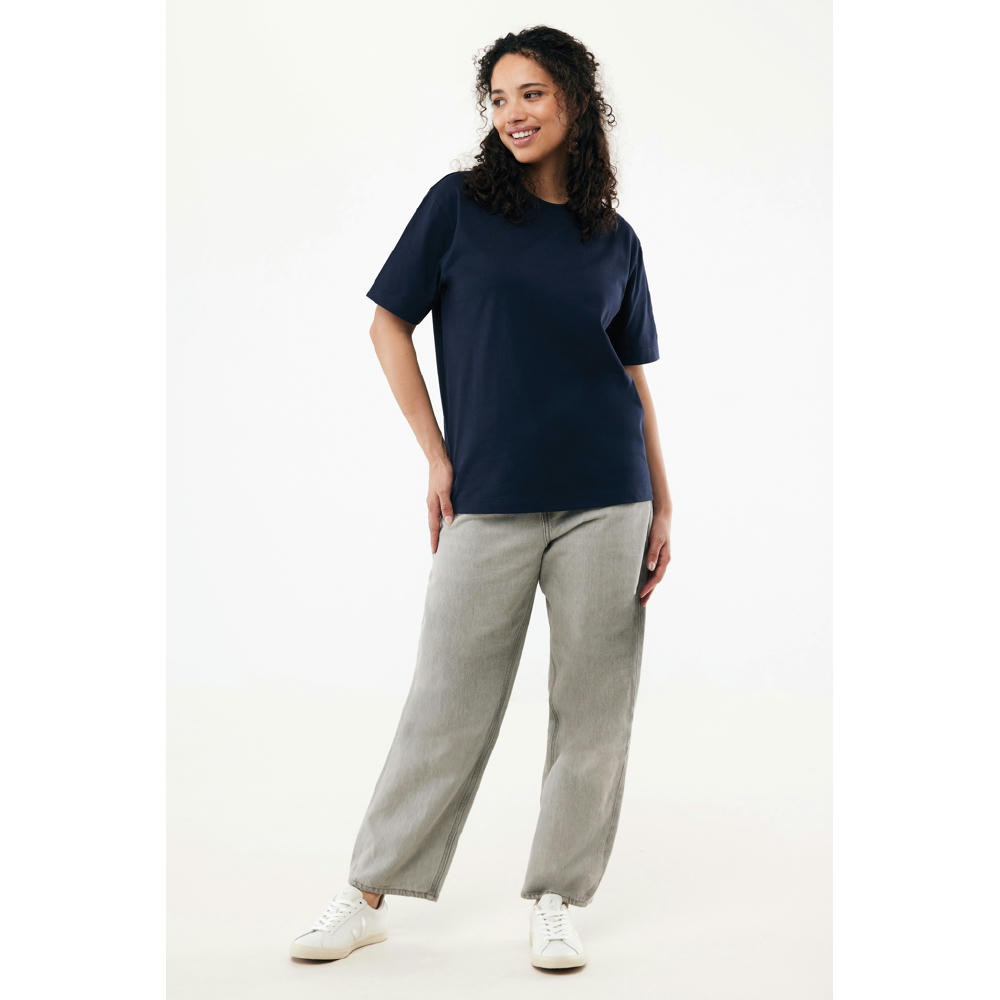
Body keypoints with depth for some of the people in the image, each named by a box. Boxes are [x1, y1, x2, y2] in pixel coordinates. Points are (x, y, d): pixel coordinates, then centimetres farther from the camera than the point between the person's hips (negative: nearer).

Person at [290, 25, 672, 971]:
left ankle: (555, 901, 18)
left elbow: (634, 381, 13)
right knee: (447, 705, 2)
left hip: (604, 501, 2)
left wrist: (662, 507, 7)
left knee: (593, 710, 4)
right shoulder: (458, 204, 4)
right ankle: (368, 894, 15)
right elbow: (389, 326, 5)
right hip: (488, 501, -2)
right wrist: (436, 456, -1)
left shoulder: (615, 241, 10)